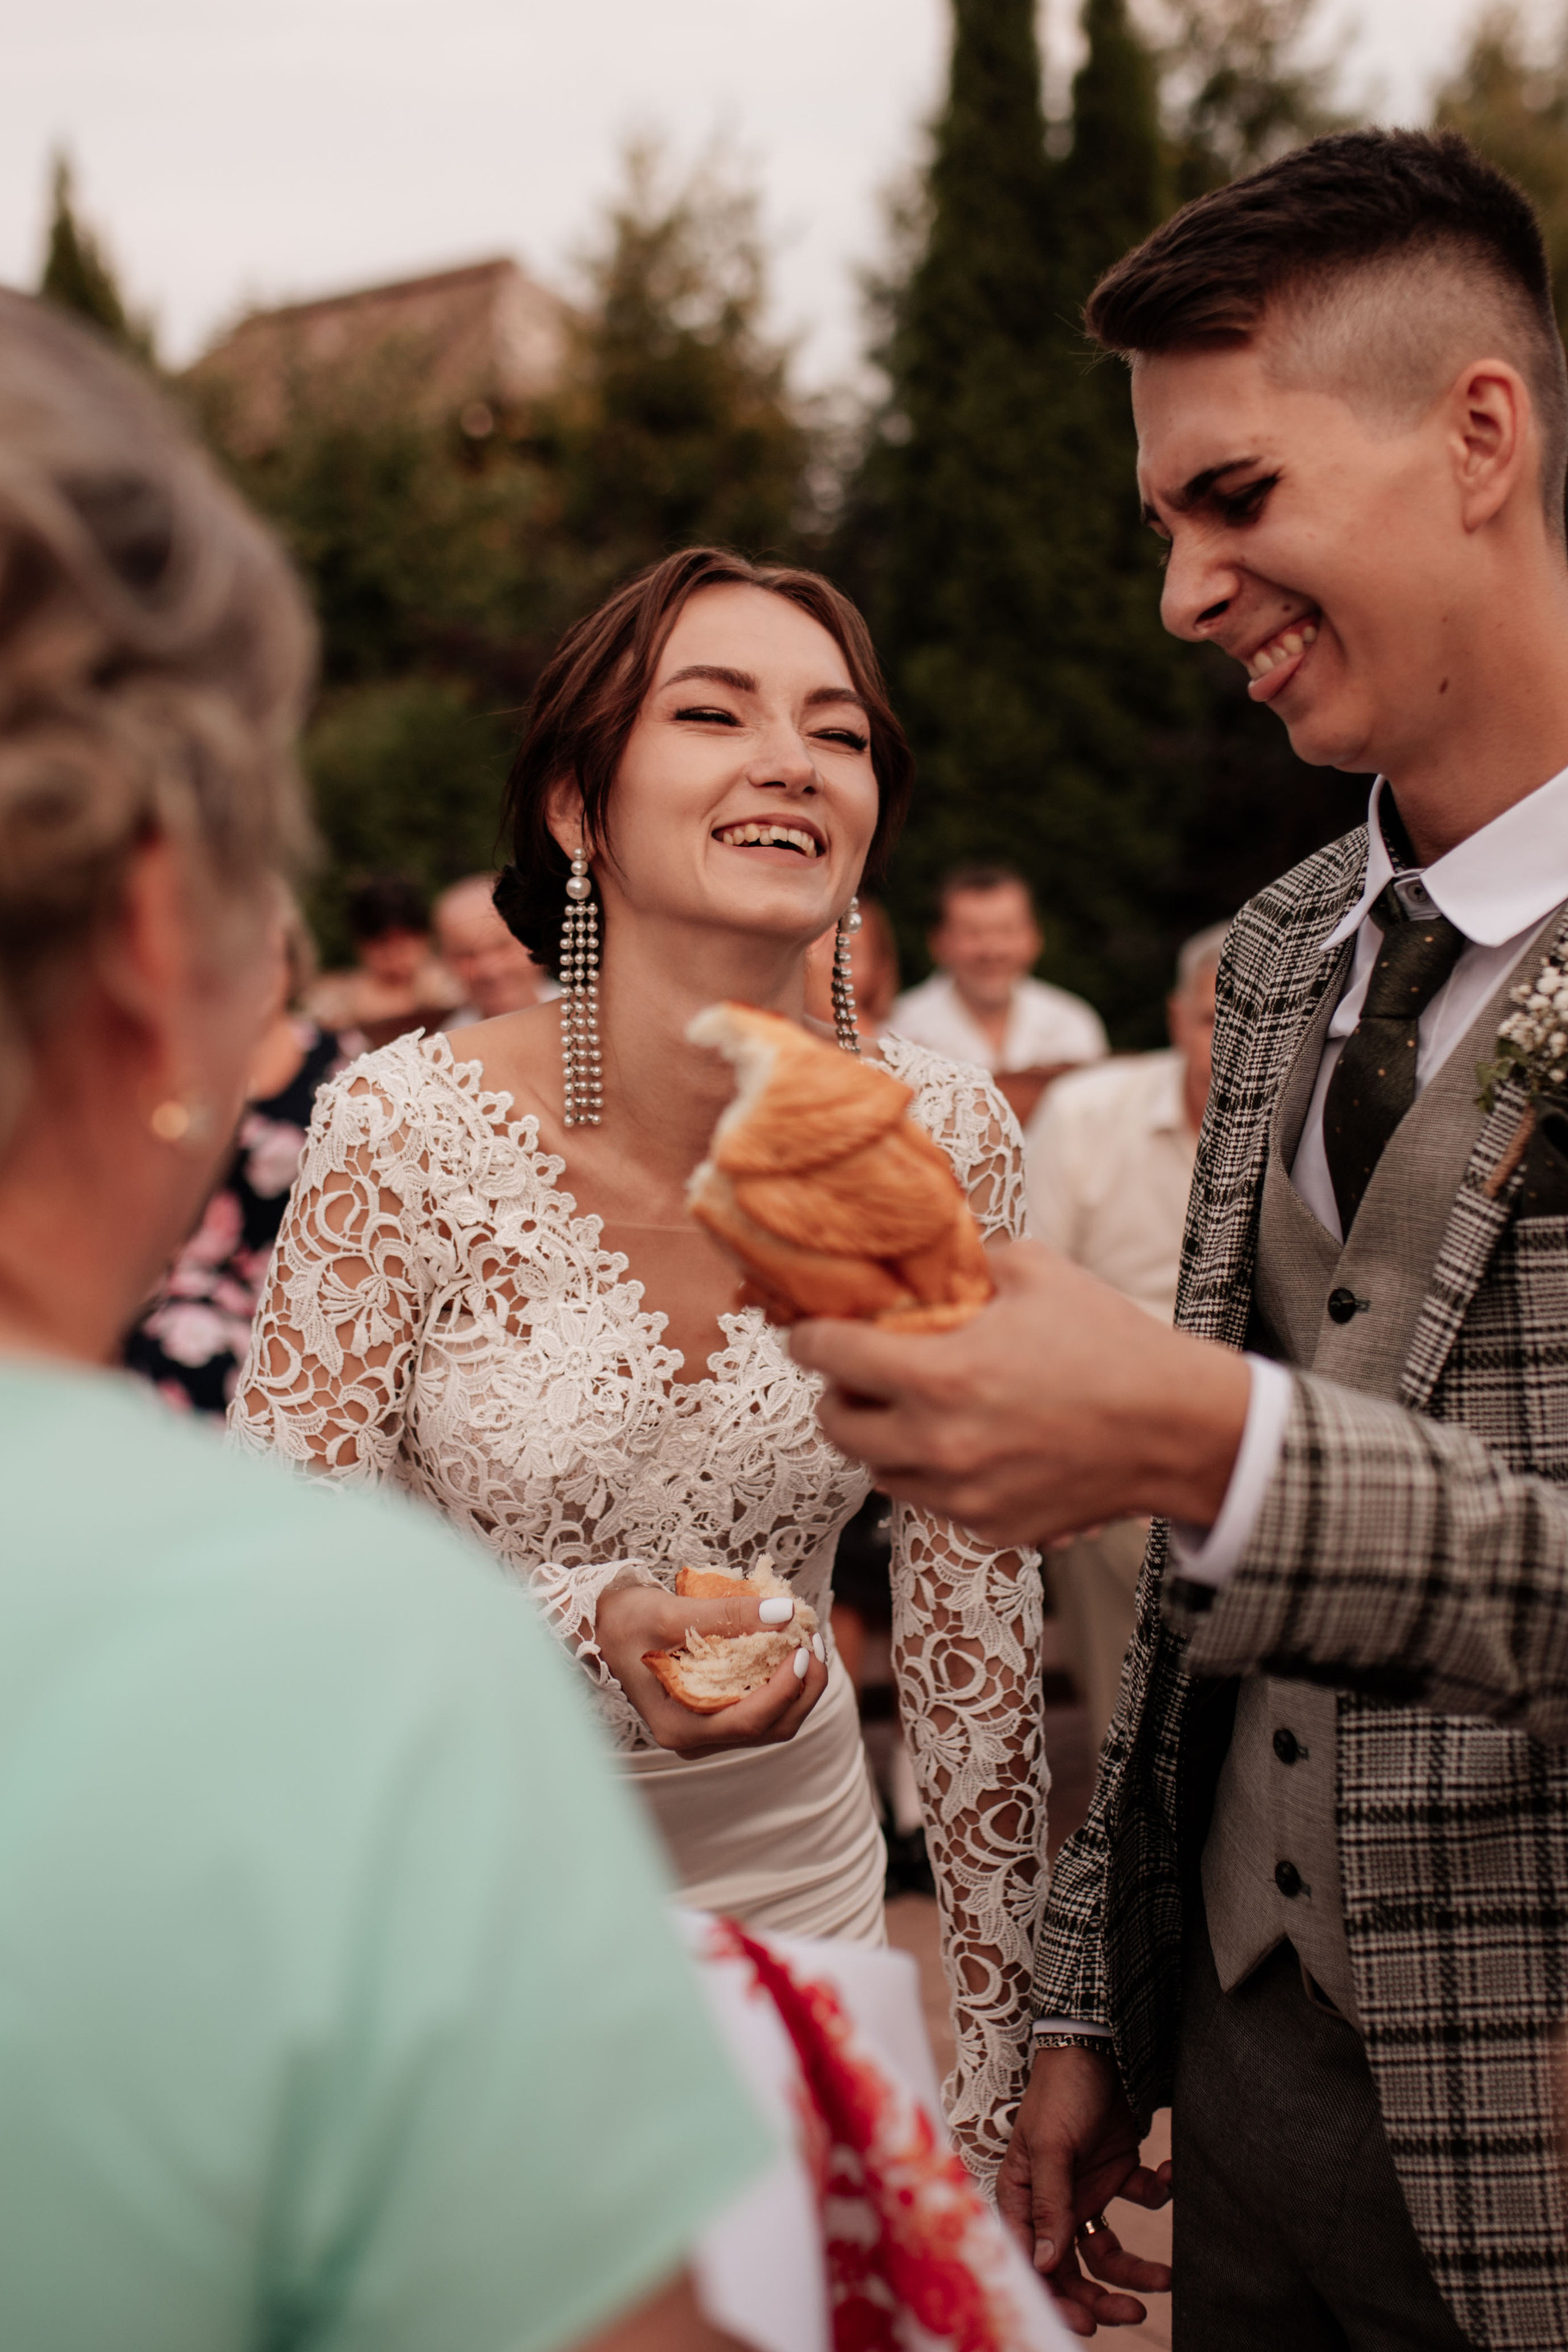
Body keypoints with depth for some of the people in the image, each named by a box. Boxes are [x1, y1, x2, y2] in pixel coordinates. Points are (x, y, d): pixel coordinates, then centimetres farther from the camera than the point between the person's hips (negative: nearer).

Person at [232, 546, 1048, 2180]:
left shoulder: (941, 1144, -13)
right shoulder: (405, 1131, -20)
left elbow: (975, 1618, -5)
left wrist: (1003, 2089, -2)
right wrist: (593, 1629, -31)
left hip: (790, 1862, 3)